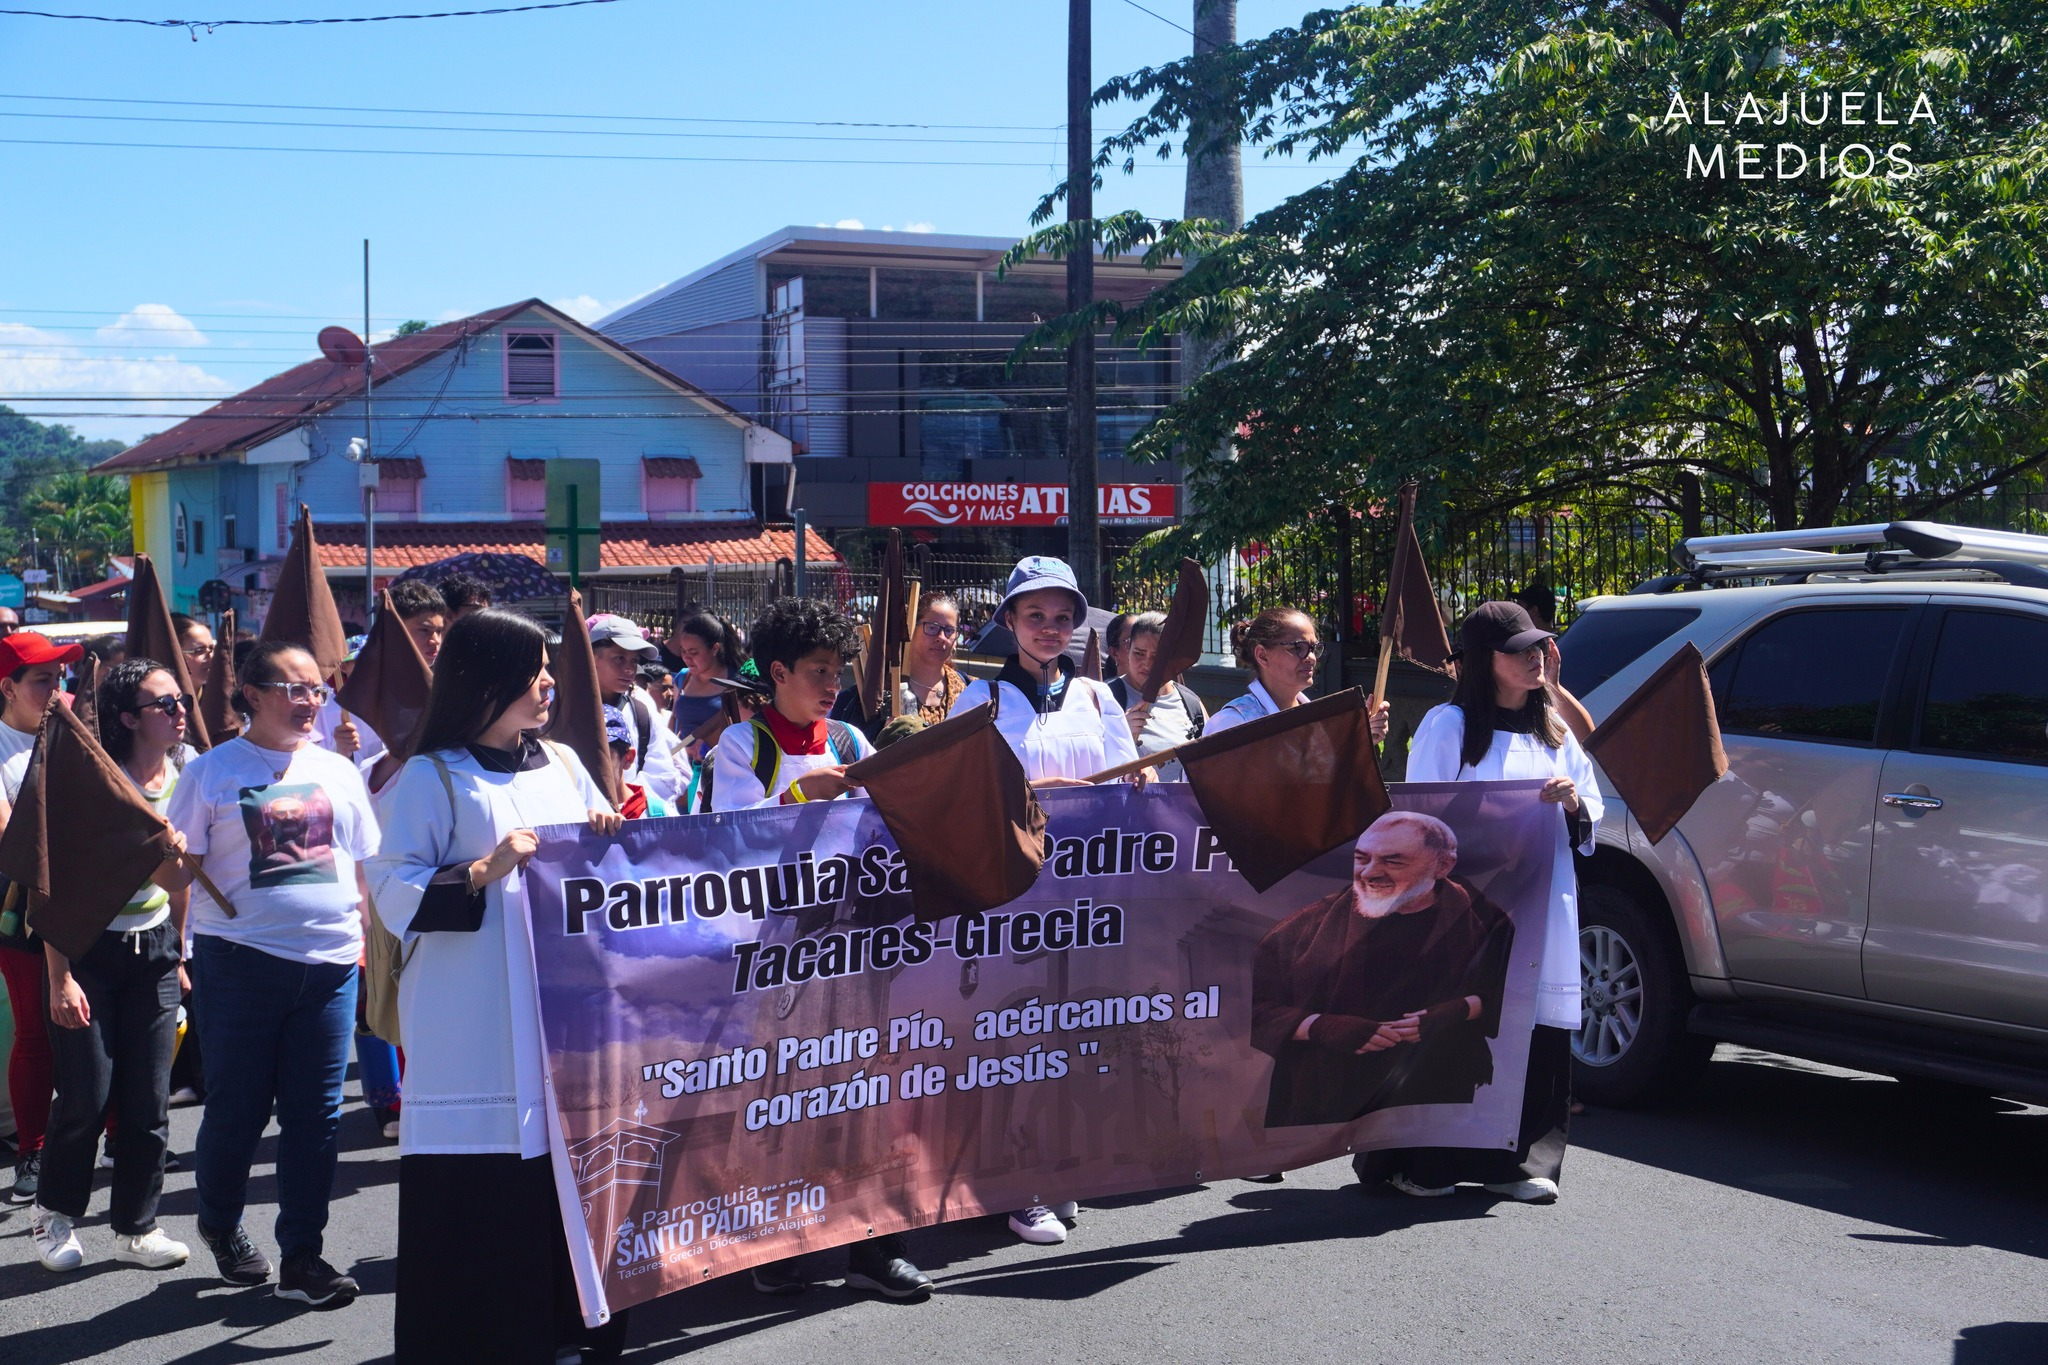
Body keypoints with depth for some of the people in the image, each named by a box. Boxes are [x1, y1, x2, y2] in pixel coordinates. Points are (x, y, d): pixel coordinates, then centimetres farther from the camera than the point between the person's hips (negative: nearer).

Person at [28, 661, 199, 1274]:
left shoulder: (186, 775, 0)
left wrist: (180, 949, 12)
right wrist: (59, 977, -16)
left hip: (155, 947, 4)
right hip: (87, 947, -4)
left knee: (149, 1099, 4)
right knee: (87, 1097, -2)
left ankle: (136, 1227, 16)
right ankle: (54, 1213, 21)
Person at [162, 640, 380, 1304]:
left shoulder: (338, 771, 12)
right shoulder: (211, 770, 2)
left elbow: (368, 866, 17)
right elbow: (179, 870, 2)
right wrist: (167, 854, -19)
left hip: (330, 959, 3)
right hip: (240, 959, -3)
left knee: (316, 1112, 3)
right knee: (237, 1107, 5)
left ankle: (301, 1258, 13)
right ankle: (219, 1225, 32)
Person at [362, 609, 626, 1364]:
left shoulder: (562, 764, 14)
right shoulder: (429, 779, -3)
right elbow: (394, 895, -9)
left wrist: (609, 837, 2)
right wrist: (484, 871, -20)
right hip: (474, 1027, -5)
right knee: (475, 1190, -4)